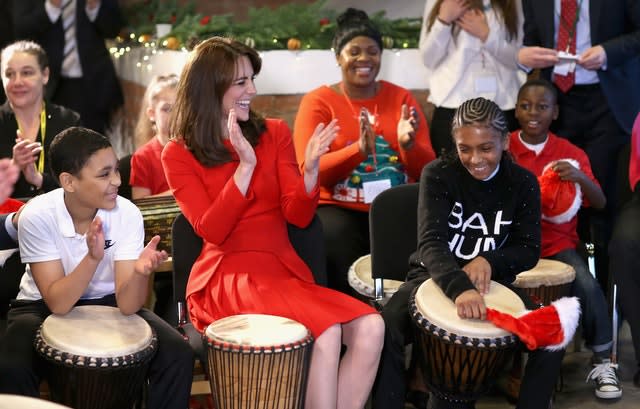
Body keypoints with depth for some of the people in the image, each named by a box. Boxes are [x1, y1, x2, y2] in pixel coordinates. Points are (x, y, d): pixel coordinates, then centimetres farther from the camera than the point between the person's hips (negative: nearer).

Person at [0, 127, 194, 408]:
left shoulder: (127, 214, -18)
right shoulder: (37, 216, -23)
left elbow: (127, 305, -22)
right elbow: (58, 303, -27)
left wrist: (140, 271, -43)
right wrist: (92, 258, -42)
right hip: (44, 307, -2)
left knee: (178, 355, -20)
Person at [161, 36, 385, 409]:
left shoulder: (275, 133, 10)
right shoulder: (179, 155, 2)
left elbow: (299, 216, 2)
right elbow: (212, 231, -9)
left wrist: (311, 169, -17)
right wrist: (246, 166, -18)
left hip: (285, 271, 4)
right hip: (228, 278, -4)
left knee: (369, 327, -23)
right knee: (326, 333, -31)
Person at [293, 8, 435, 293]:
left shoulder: (401, 98, 11)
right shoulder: (317, 102, 2)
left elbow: (427, 170, 5)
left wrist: (408, 144, -17)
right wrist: (359, 149, -27)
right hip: (340, 210, -3)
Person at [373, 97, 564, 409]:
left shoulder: (522, 183, -4)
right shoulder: (438, 174, -12)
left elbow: (529, 251, -3)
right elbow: (431, 243, -26)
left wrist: (489, 261, -25)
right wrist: (459, 288, -45)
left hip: (492, 283, 2)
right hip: (434, 277, -2)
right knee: (383, 332, -31)